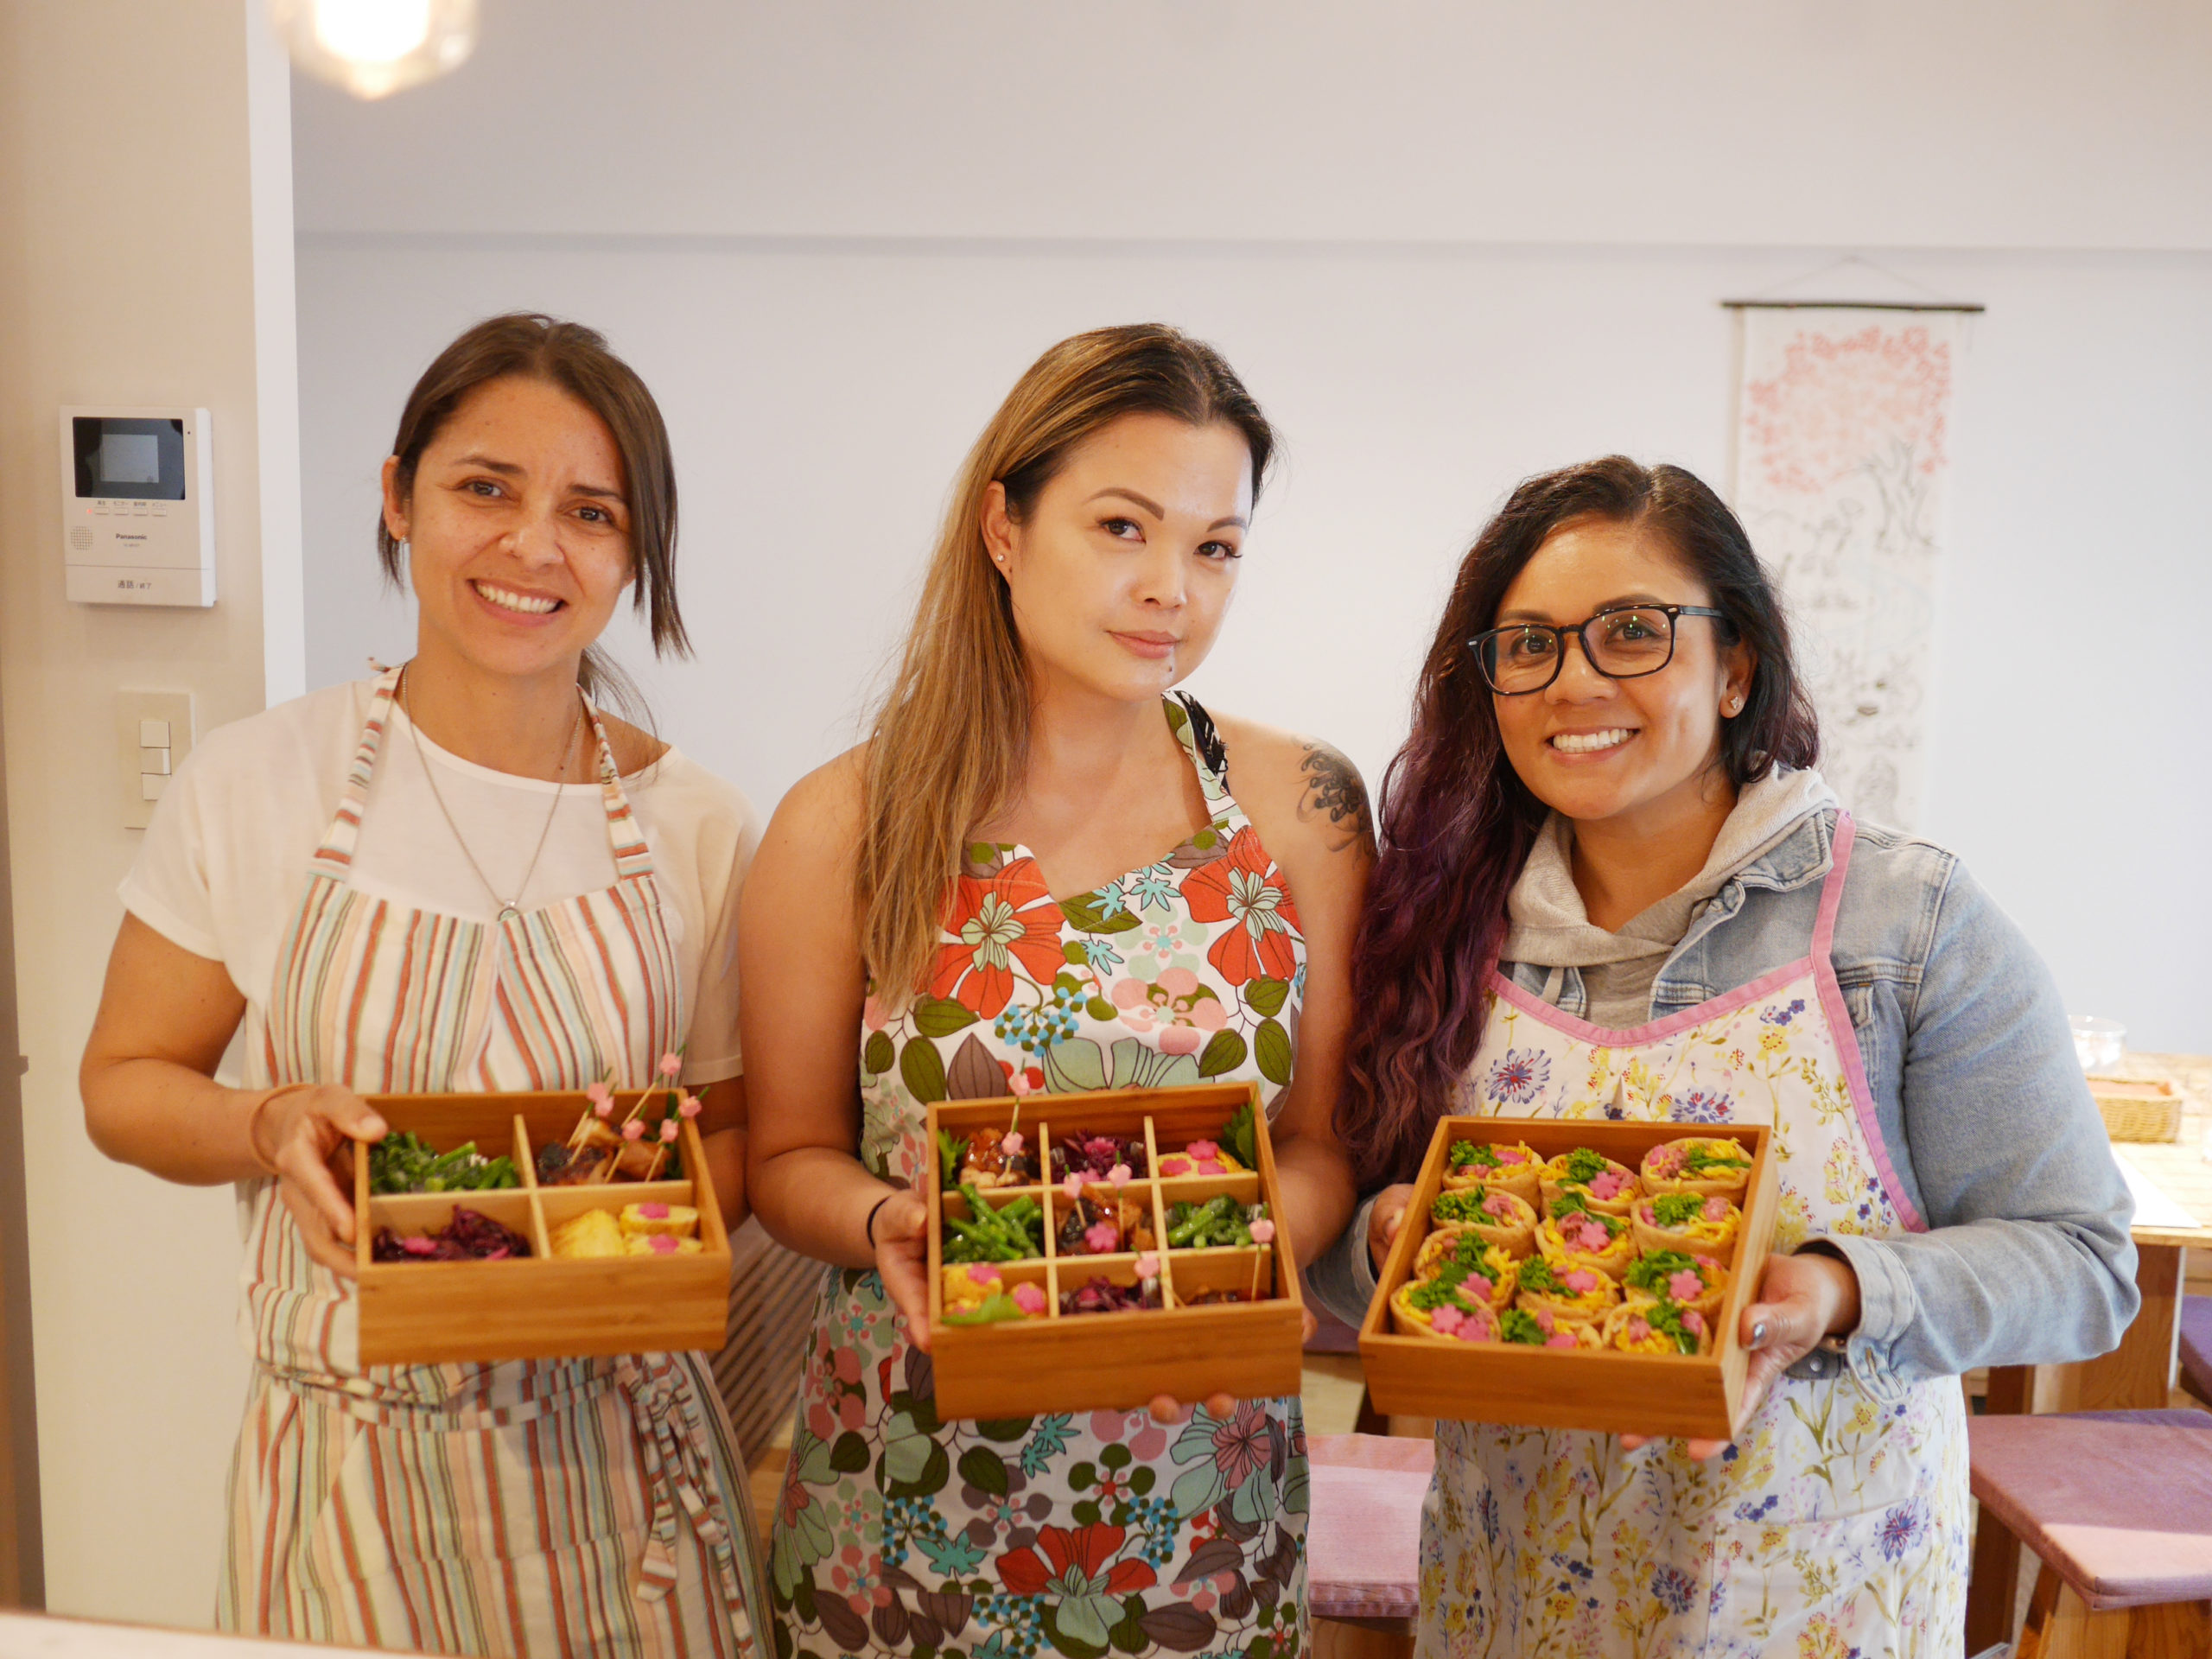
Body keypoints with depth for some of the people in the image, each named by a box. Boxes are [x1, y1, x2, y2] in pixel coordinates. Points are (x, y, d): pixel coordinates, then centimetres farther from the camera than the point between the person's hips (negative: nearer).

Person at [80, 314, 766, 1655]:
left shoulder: (700, 831, -6)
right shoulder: (255, 785, -7)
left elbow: (746, 1139, 4)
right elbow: (126, 1082, 4)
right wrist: (271, 1128, -16)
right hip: (352, 1458, 0)